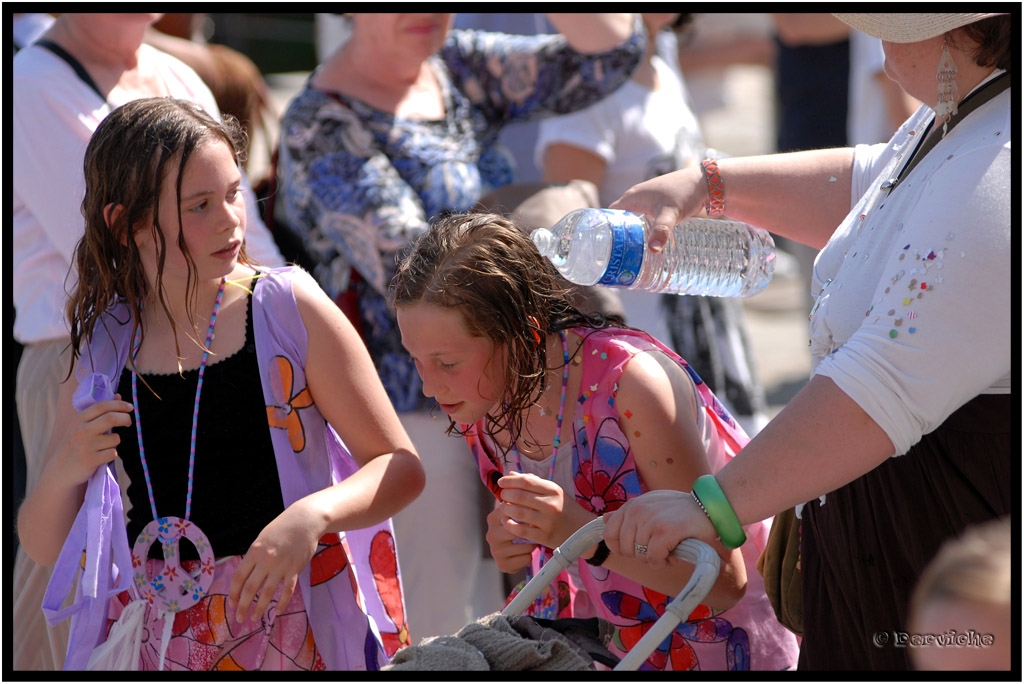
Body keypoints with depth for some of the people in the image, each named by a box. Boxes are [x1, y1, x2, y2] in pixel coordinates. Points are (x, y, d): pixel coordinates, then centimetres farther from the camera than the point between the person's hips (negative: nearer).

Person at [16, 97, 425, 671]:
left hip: (299, 624, -2)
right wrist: (64, 472, -13)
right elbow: (49, 549, 8)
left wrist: (314, 515, -23)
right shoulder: (102, 346, 2)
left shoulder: (289, 309, -5)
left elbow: (401, 466, -4)